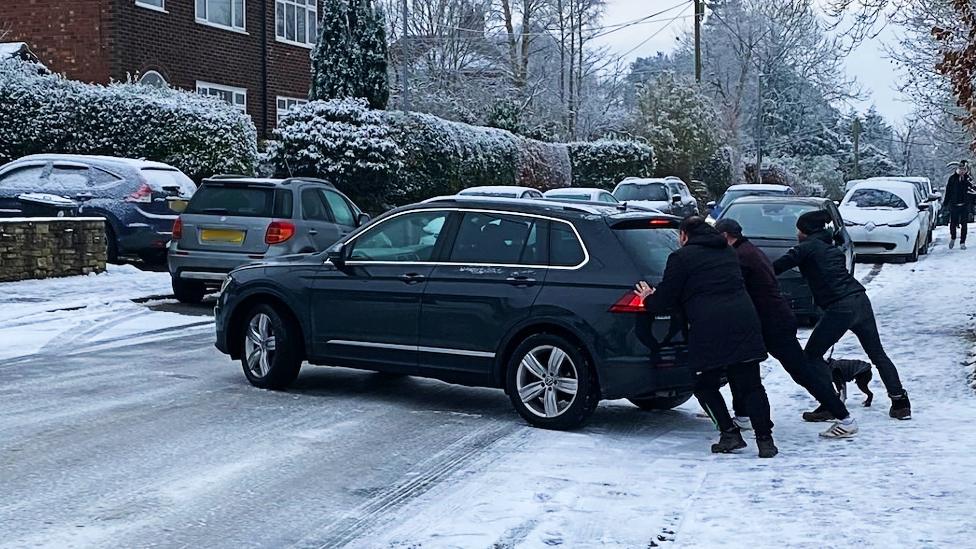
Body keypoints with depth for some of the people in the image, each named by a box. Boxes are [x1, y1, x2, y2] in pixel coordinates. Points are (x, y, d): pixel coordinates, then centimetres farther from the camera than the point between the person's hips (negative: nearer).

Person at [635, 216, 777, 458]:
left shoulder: (682, 257, 4)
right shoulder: (727, 252, 25)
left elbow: (664, 302, 2)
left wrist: (649, 299, 26)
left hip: (709, 331, -5)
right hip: (745, 325, 5)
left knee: (706, 386, 12)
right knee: (750, 385, 6)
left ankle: (730, 433, 4)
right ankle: (765, 440, -2)